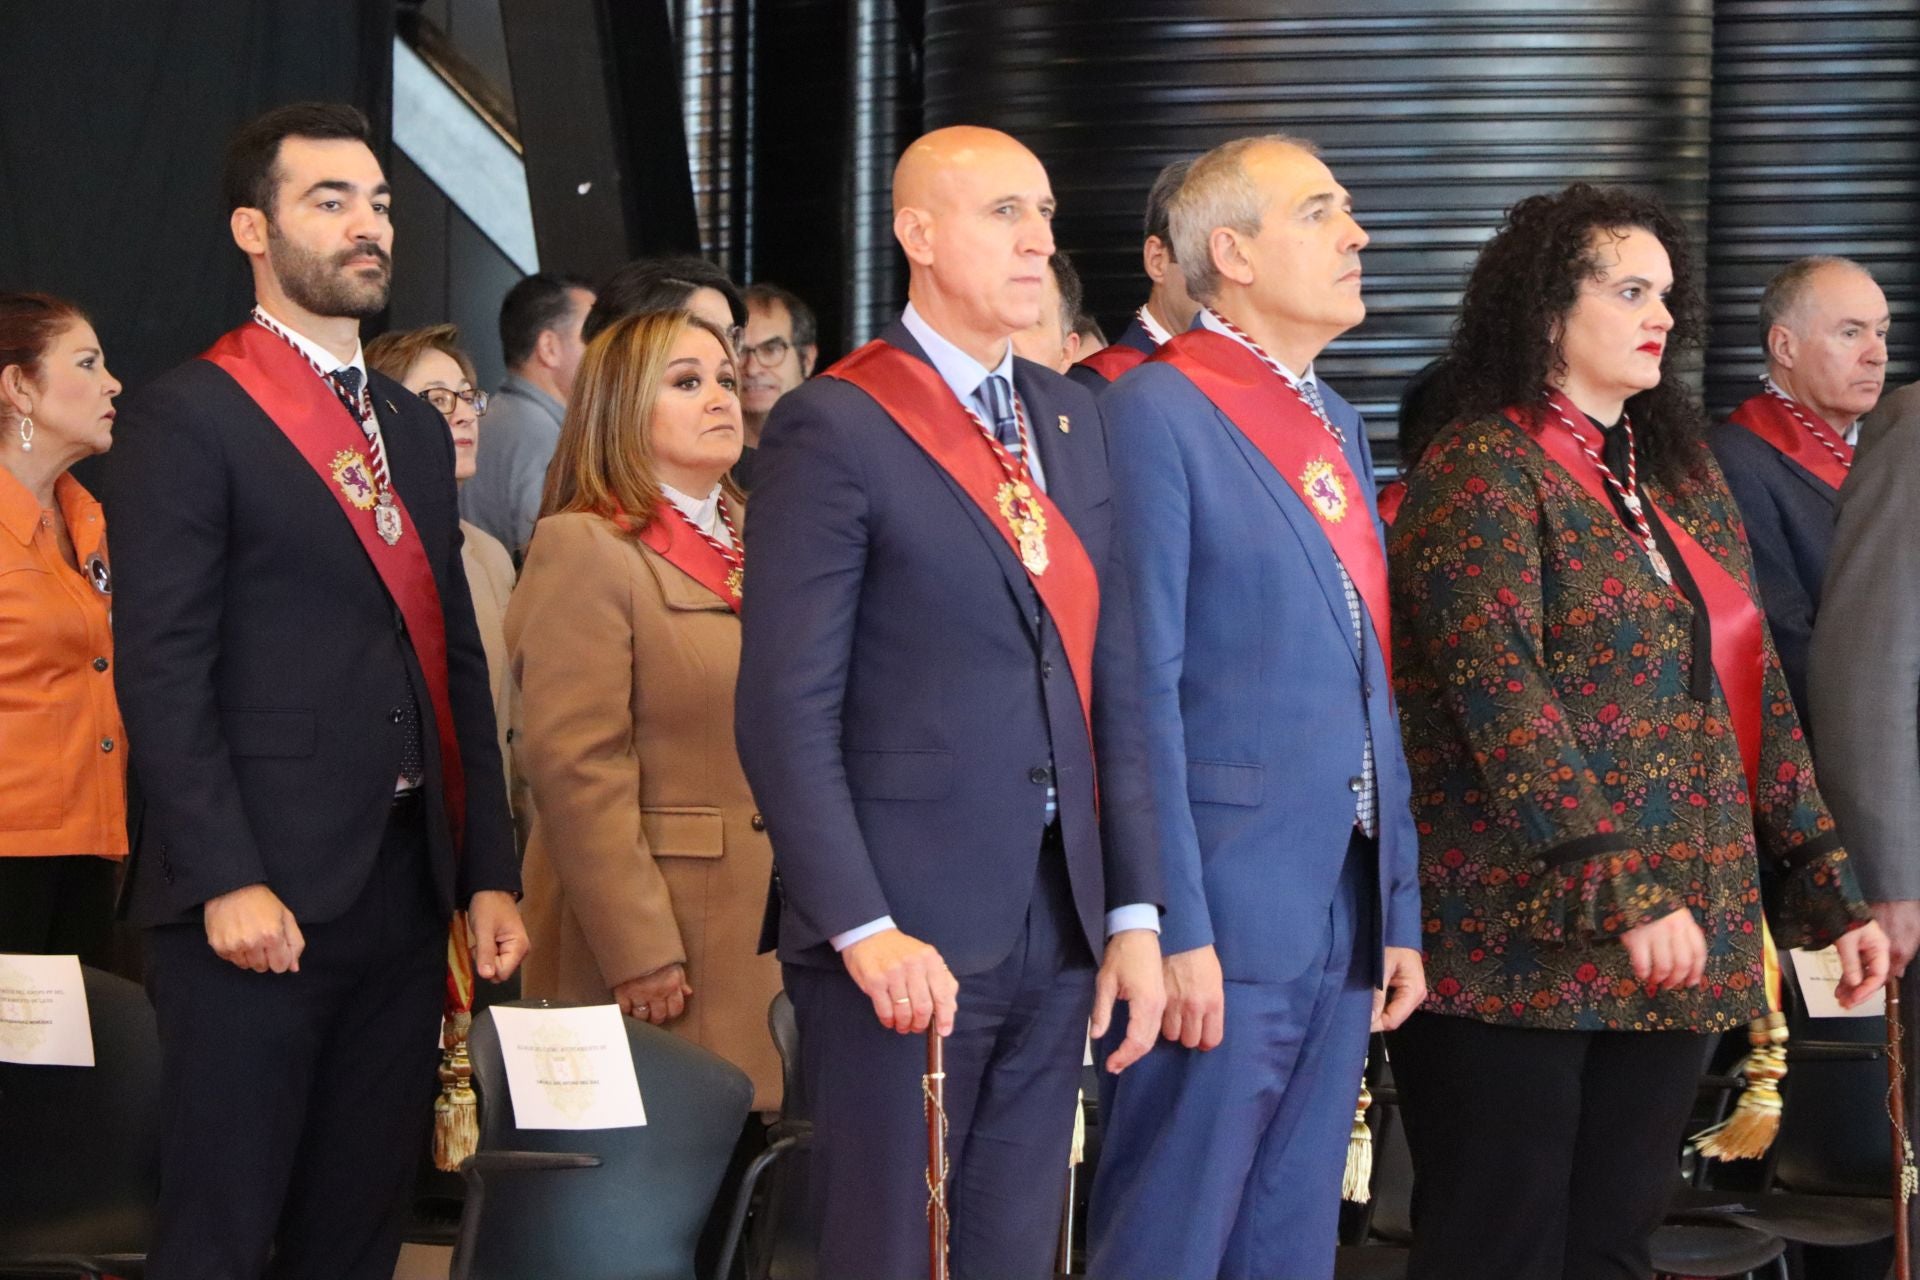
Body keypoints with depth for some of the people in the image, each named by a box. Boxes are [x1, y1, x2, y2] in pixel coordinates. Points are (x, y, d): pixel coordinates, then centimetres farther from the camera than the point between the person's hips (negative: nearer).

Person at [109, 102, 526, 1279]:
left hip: (406, 893, 7)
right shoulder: (190, 417, -5)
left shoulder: (418, 430, 18)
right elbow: (162, 671, -11)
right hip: (258, 901, -7)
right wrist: (226, 881, -18)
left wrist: (490, 873, 12)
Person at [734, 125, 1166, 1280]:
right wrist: (865, 930, -18)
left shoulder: (1072, 418, 12)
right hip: (906, 937, -6)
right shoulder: (837, 427, -8)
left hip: (1061, 931, 6)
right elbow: (787, 711, -12)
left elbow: (1114, 682, 11)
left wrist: (1134, 912, 6)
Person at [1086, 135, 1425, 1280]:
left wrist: (1401, 909, 13)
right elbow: (1141, 692, -15)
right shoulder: (1157, 412, -10)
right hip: (1222, 922, -8)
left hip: (1343, 924, 8)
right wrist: (1174, 928, -19)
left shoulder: (1341, 426, 16)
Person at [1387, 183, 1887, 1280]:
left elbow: (1755, 691, 16)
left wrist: (1831, 886, 10)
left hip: (1682, 938, 7)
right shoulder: (1479, 469, -6)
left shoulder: (1685, 476, 16)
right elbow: (1501, 697, -17)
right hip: (1519, 939, -7)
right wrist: (1622, 889, -23)